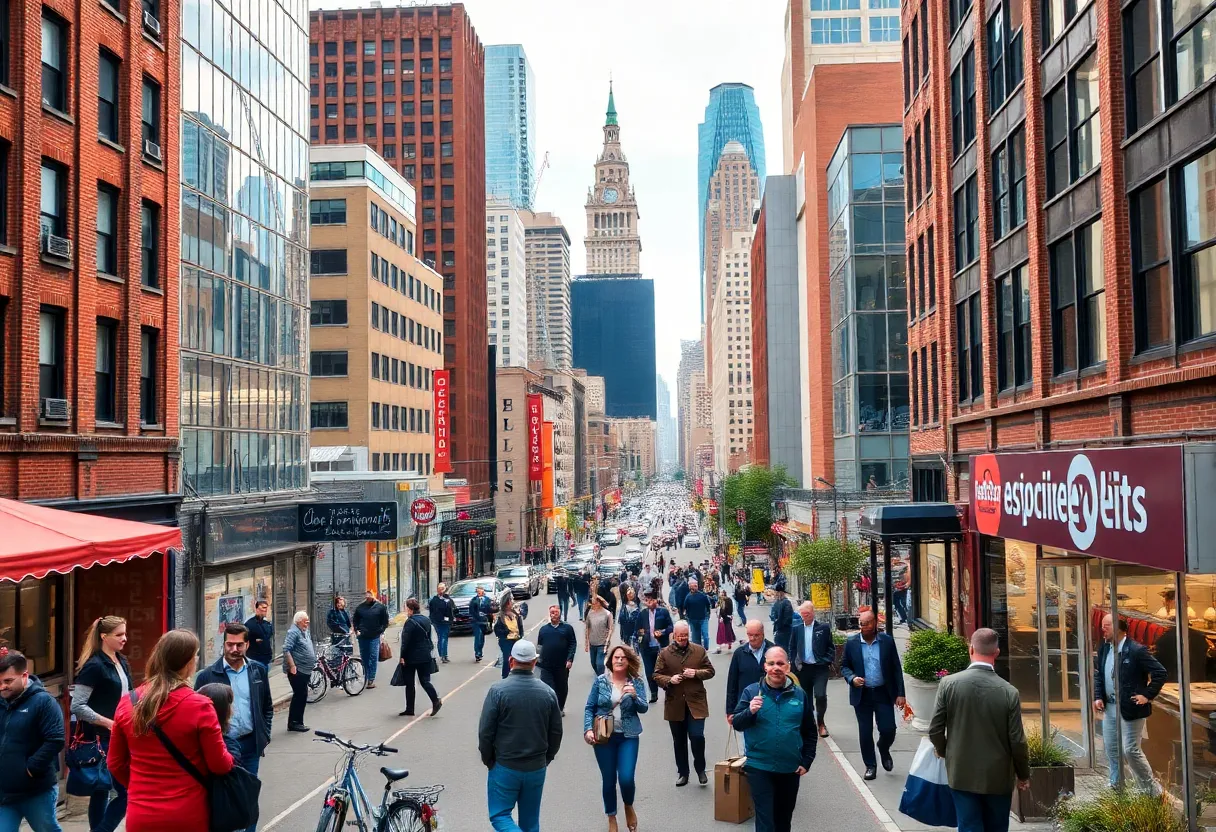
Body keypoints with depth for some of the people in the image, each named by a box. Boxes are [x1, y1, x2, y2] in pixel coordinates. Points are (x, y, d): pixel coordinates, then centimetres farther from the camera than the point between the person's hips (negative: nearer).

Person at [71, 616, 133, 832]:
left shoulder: (122, 662, 10)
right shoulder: (94, 666, -15)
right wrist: (108, 723, -19)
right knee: (127, 792, -9)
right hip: (102, 740, -8)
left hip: (119, 737, 8)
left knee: (102, 791, 13)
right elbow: (77, 706, -18)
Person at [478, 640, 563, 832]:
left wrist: (488, 760, 5)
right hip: (537, 768, 4)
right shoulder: (548, 692, -3)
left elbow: (485, 731, -11)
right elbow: (556, 732, 4)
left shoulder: (498, 690, -14)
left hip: (505, 767, -3)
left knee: (500, 815, 8)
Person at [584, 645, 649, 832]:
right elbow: (589, 708, 1)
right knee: (609, 780, 7)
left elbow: (644, 708, -7)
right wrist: (588, 729, -12)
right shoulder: (600, 681, -3)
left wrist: (634, 696, -25)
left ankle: (629, 807, 23)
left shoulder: (636, 682, -2)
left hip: (628, 737, 0)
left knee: (626, 778, -10)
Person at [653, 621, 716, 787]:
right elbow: (657, 675, 1)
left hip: (696, 703, -1)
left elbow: (710, 671, 5)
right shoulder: (664, 653, 0)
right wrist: (669, 680, -17)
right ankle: (682, 773, 26)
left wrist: (696, 673, -13)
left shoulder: (699, 650, 3)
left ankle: (700, 769, 15)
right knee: (679, 741, 11)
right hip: (675, 704, 1)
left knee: (697, 736, -9)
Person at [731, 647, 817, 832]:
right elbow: (736, 724, -8)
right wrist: (750, 711, -27)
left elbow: (810, 732, 8)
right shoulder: (751, 691, -6)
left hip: (791, 768, 3)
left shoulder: (800, 694, 0)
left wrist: (806, 761, 2)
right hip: (759, 767, -3)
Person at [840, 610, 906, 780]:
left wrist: (900, 694, -4)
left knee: (888, 729, -2)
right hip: (862, 694, 1)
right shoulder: (851, 643, -2)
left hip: (884, 694, 0)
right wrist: (852, 678, -16)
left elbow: (896, 668, 0)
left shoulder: (887, 641, -3)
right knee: (865, 732, 5)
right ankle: (870, 766, 21)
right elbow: (844, 666, 5)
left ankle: (884, 750, 31)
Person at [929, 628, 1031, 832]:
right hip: (998, 778, 0)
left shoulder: (949, 683, -12)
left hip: (962, 775, 0)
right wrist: (1023, 775, 9)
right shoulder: (1009, 692, -14)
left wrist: (943, 751, 15)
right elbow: (1017, 741, -9)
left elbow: (935, 730, -7)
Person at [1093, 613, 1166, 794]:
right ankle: (1116, 787, 27)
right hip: (1109, 709, 7)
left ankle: (1152, 790, 12)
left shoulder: (1136, 650, -16)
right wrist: (1097, 697, 2)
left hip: (1130, 709, -7)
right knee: (1111, 750, 14)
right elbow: (1098, 675, 15)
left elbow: (1160, 673, -14)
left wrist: (1147, 695, -15)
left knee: (1131, 750, -5)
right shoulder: (1104, 649, 6)